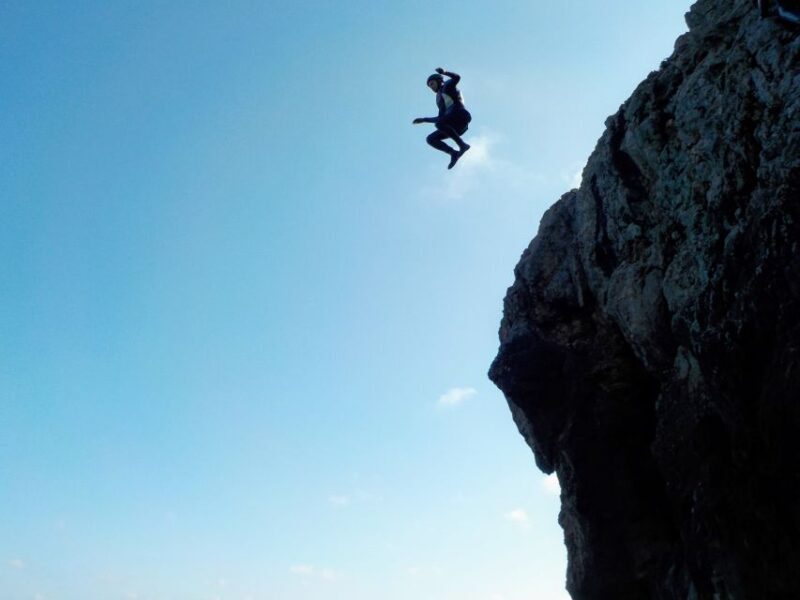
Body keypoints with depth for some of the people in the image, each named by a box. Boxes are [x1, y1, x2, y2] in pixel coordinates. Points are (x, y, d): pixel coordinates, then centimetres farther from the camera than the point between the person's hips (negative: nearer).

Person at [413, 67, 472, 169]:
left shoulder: (447, 86, 13)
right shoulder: (440, 99, 34)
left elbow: (457, 77, -8)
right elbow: (440, 118, 37)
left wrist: (444, 72, -20)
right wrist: (424, 119, 35)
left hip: (461, 115, -8)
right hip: (457, 127, 8)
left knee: (439, 124, -32)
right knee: (431, 139, -3)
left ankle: (462, 144, -29)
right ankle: (453, 153, -17)